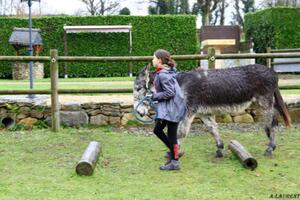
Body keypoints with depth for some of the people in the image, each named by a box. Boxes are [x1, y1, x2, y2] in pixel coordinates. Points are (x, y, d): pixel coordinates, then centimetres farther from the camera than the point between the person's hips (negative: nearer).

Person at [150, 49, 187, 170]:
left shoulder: (163, 75, -21)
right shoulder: (161, 72, 9)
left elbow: (169, 93, -24)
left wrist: (154, 96, -14)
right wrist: (155, 95, 9)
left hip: (172, 108, -10)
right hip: (166, 107, 10)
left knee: (171, 135, -1)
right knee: (157, 130, 17)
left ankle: (175, 162, 10)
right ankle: (173, 151, 30)